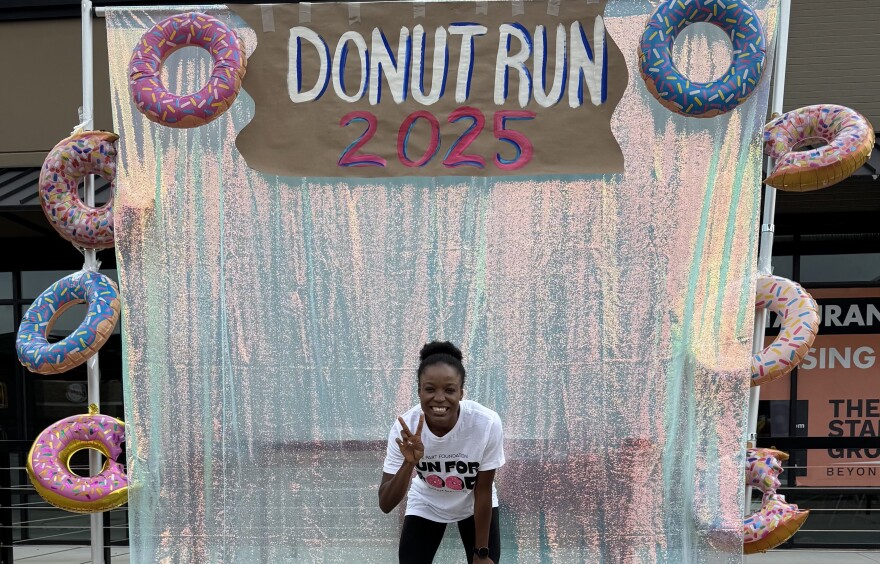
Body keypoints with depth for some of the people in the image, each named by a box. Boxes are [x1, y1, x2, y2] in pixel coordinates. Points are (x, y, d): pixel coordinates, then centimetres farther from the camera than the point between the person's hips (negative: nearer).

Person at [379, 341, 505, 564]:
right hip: (425, 507, 1)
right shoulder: (405, 428, -31)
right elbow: (385, 504, -29)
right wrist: (409, 463, -47)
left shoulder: (487, 424, -35)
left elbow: (483, 492, -20)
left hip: (475, 506, -1)